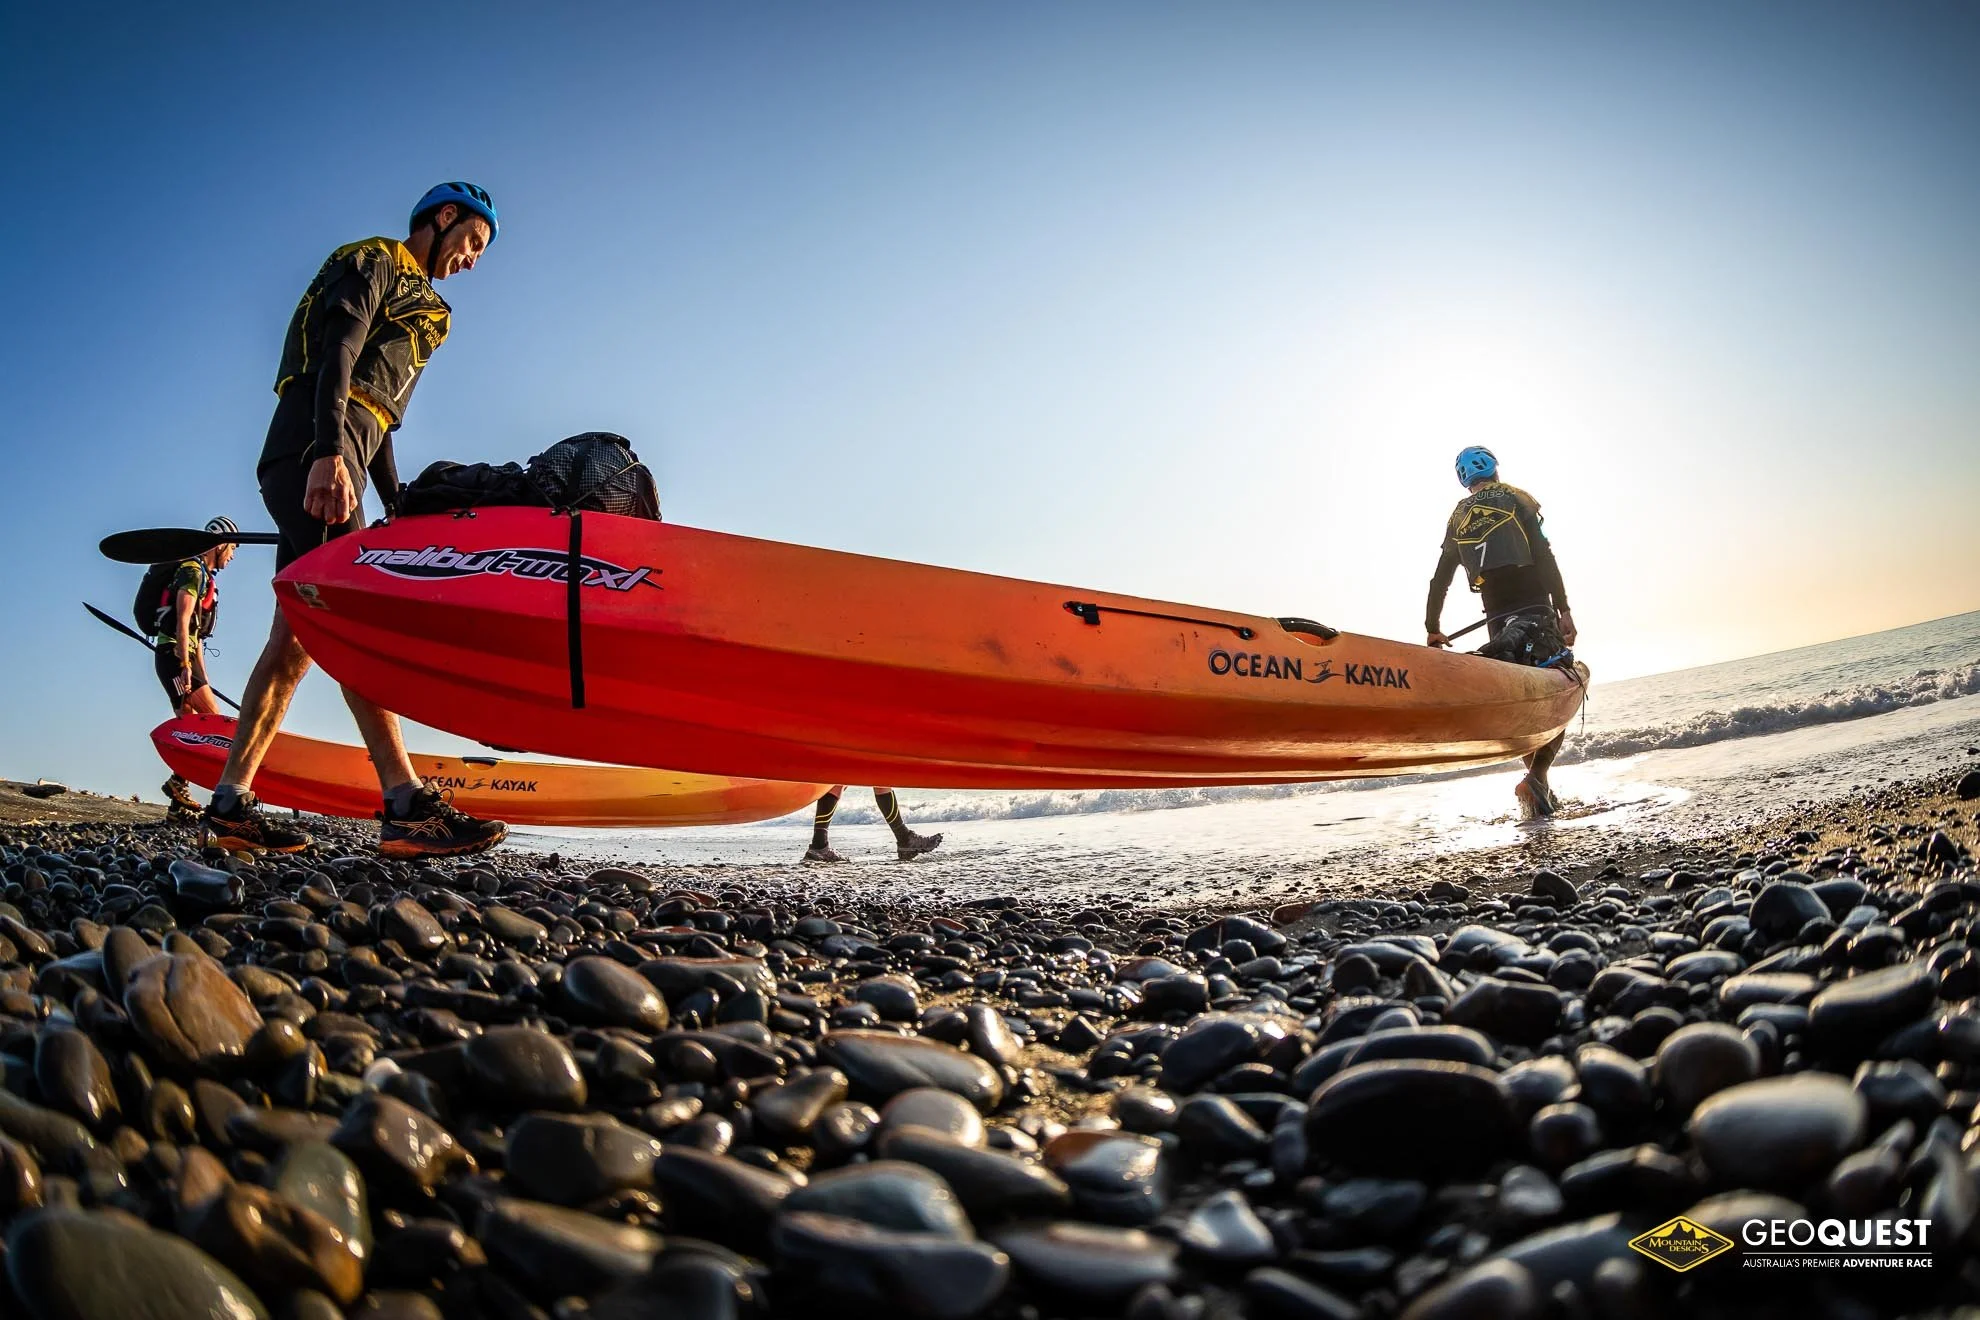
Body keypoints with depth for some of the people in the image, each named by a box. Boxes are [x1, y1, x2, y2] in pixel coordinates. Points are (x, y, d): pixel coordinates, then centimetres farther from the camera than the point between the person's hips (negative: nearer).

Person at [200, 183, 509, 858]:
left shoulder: (410, 299, 32)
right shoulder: (372, 261, 5)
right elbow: (336, 353, -14)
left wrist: (400, 507, 22)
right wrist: (329, 453, -28)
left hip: (321, 466, 10)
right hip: (311, 454, -10)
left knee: (296, 637, 4)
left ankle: (229, 805, 5)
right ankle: (407, 807, -31)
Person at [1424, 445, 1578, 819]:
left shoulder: (1458, 518, 14)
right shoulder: (1517, 499, 3)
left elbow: (1440, 579, 15)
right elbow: (1544, 556, -8)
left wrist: (1433, 628, 24)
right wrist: (1564, 610, -10)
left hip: (1499, 621, 4)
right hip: (1536, 612, -4)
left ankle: (1540, 784, 10)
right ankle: (1536, 776, -20)